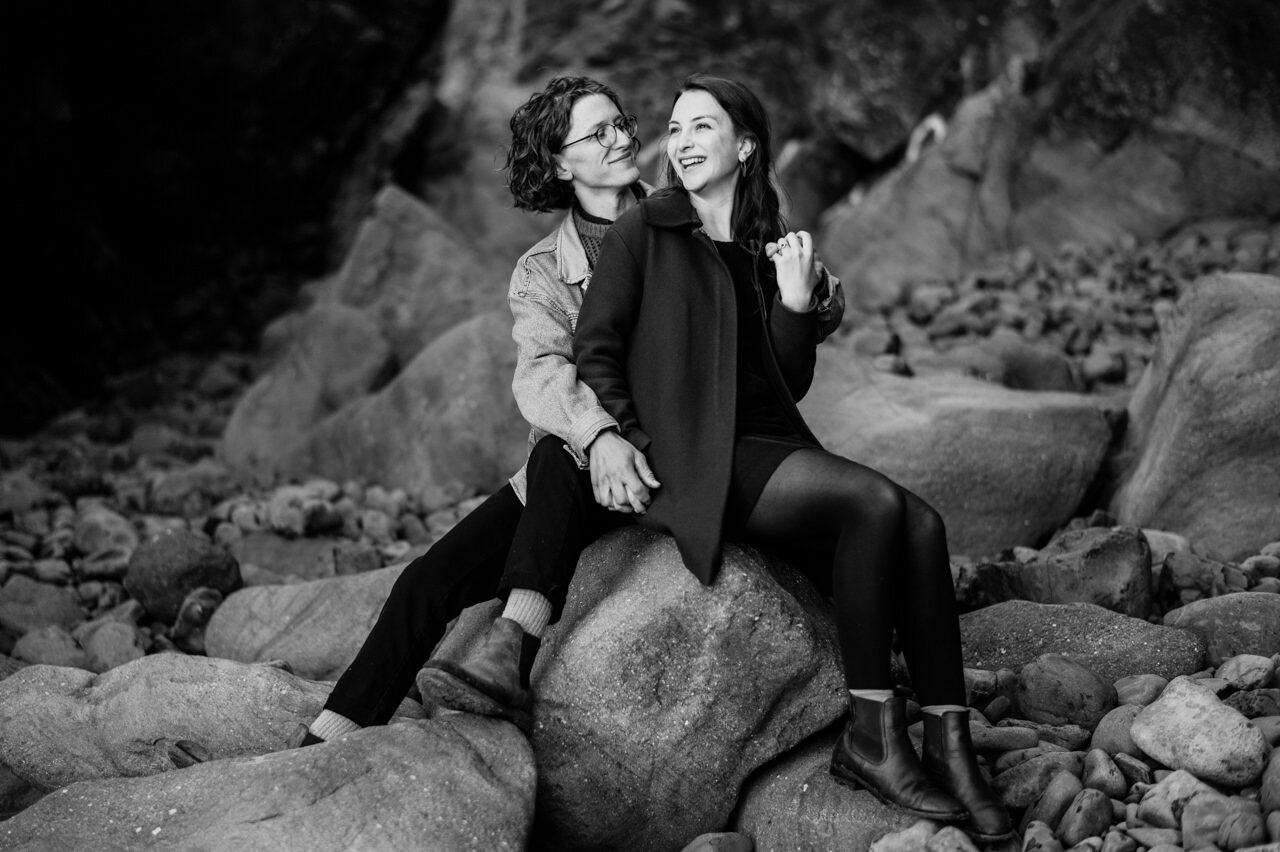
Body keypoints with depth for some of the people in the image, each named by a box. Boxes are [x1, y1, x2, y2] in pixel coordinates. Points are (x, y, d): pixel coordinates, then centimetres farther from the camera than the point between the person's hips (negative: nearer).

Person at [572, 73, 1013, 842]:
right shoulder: (643, 232, 3)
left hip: (773, 443, 6)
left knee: (919, 522, -19)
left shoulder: (768, 247, 17)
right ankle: (872, 735, -19)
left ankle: (950, 745, -19)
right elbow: (595, 349, -2)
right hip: (696, 459, -6)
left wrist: (799, 301, -2)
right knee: (875, 501, -27)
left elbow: (792, 382, 14)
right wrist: (627, 446, -13)